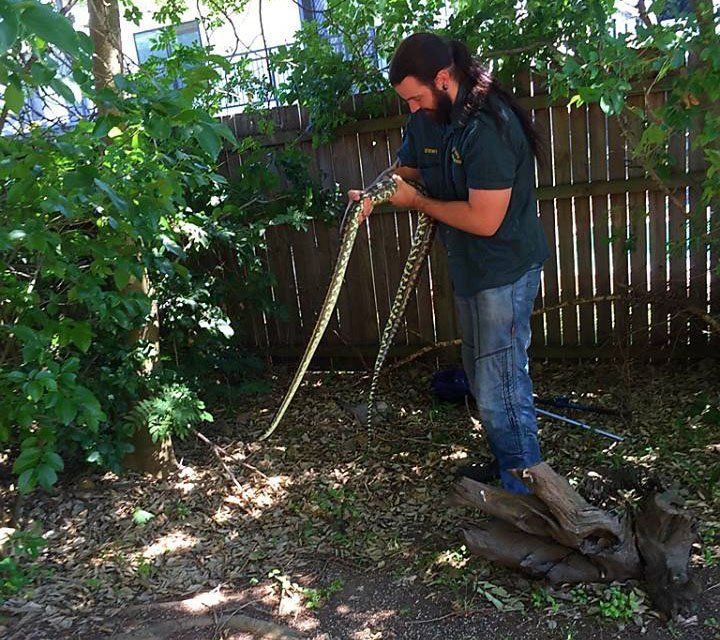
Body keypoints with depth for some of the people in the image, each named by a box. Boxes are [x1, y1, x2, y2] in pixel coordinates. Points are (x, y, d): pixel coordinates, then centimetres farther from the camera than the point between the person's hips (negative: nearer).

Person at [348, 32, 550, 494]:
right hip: (469, 267, 10)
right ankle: (505, 461, 37)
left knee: (500, 382, -4)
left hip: (505, 270, -9)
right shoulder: (426, 119, 3)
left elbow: (484, 220, -28)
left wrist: (417, 201, -17)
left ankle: (524, 486, 13)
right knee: (482, 374, 19)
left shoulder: (488, 125, -25)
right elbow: (405, 169, 13)